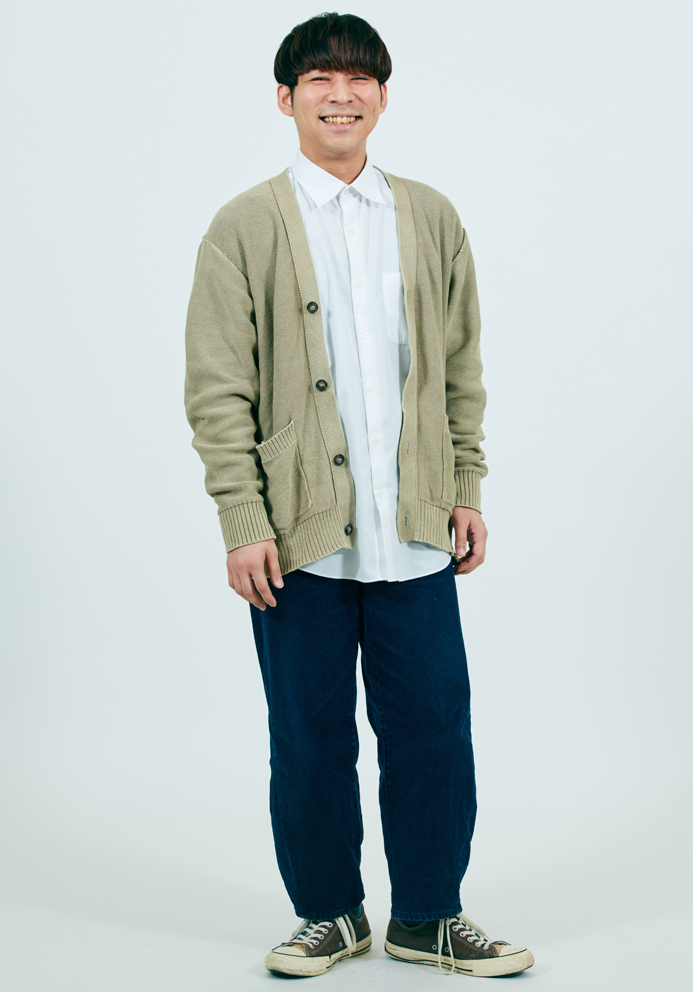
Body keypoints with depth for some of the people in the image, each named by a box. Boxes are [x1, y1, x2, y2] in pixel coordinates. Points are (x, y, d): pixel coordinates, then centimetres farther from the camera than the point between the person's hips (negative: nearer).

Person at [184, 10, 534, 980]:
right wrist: (243, 523, -9)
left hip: (414, 533, 2)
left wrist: (467, 488, 9)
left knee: (434, 726, 5)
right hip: (300, 533, -2)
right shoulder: (245, 227, 1)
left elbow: (461, 367, 15)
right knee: (311, 738, 7)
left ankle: (429, 917, 22)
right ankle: (329, 914, 25)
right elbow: (218, 389, -2)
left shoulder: (430, 218, 10)